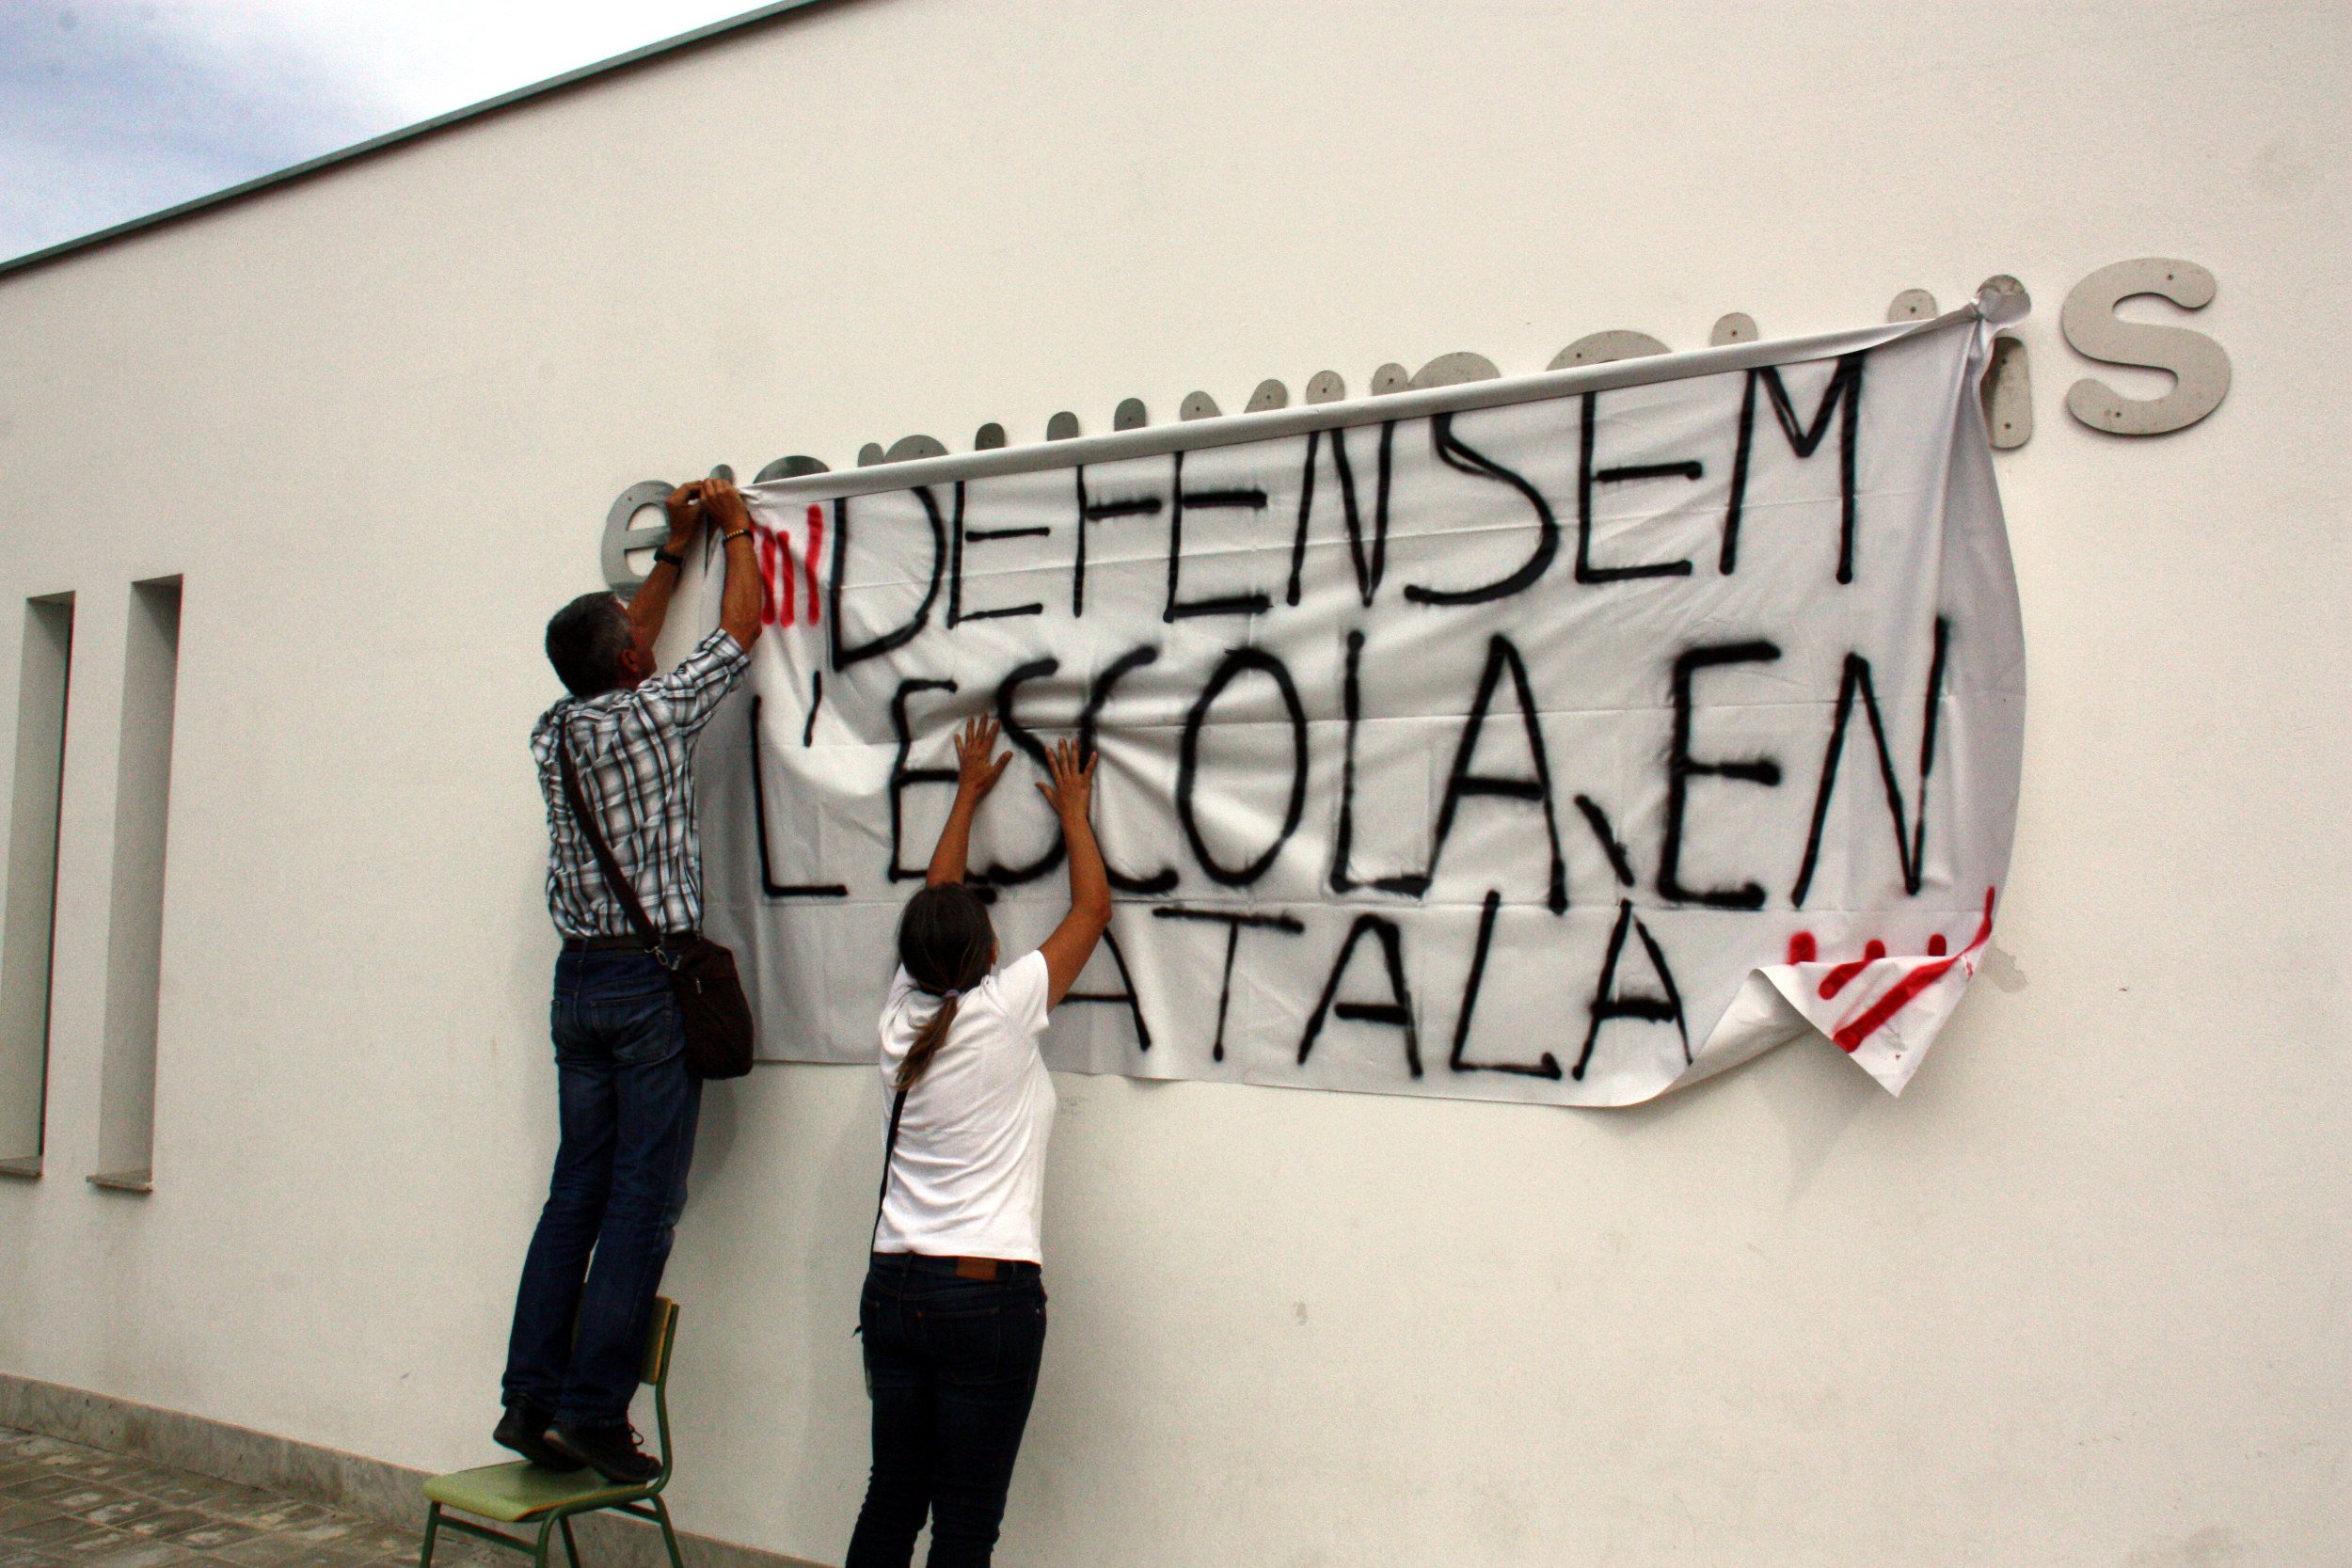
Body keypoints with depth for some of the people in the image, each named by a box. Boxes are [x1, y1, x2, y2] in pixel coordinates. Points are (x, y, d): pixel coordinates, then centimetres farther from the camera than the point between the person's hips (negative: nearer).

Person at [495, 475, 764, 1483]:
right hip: (653, 977, -7)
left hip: (579, 976, 7)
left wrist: (673, 551, 33)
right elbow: (740, 628, 2)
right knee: (641, 1202, -2)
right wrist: (733, 528, 18)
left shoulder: (552, 732, 8)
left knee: (577, 1191, 12)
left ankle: (531, 1397, 14)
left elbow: (619, 653, 26)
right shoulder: (653, 712, -10)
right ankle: (592, 1412, 1)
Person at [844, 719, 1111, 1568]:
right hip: (988, 1296, -6)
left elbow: (936, 902, 20)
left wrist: (968, 793, 31)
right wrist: (1074, 811, 16)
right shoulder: (1003, 1011, -10)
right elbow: (1092, 907, 1)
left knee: (891, 1498, 14)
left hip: (892, 1285, 6)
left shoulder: (904, 1013, 3)